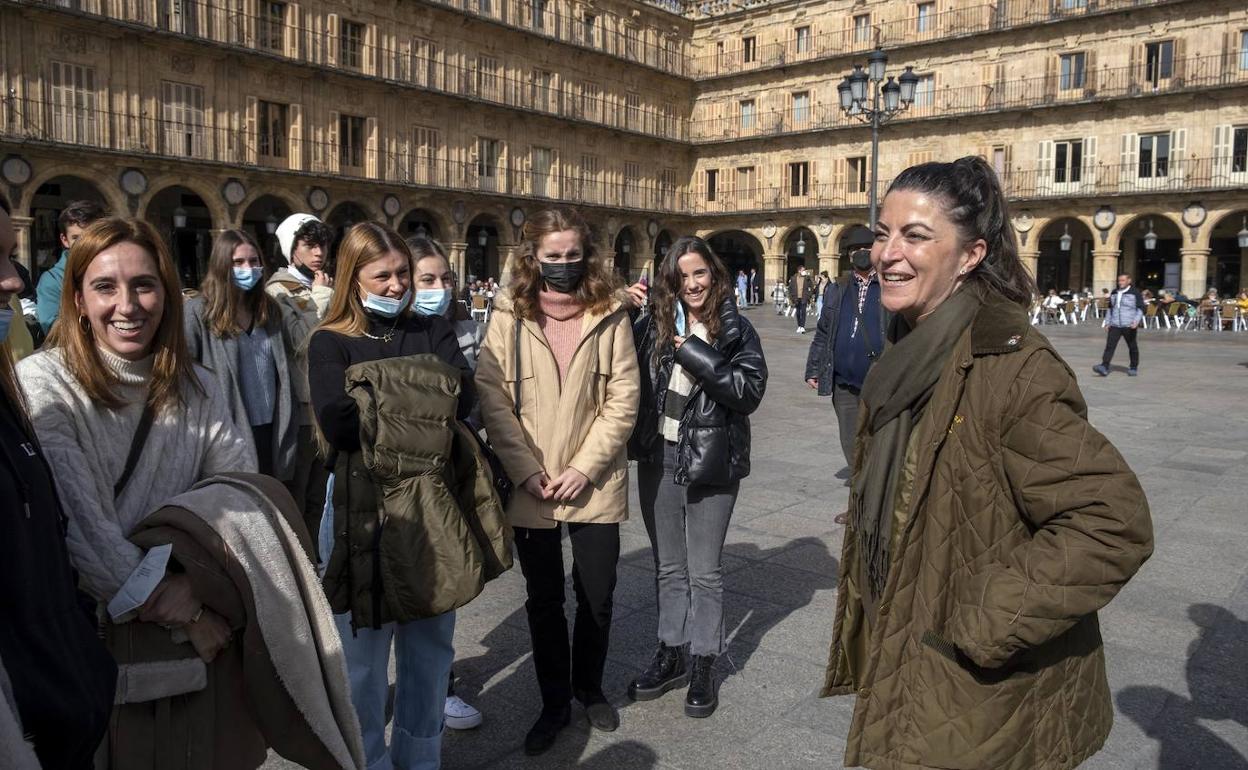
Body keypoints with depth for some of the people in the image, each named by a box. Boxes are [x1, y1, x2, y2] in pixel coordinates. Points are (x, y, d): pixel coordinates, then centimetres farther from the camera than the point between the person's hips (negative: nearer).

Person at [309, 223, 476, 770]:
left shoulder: (433, 331, 8)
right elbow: (337, 420, -17)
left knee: (429, 646, 16)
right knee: (363, 656, 9)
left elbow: (462, 396, -9)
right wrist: (418, 405, -13)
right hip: (365, 508, -3)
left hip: (433, 502, 3)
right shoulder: (330, 342, -1)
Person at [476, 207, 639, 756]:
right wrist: (529, 473, -12)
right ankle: (554, 704, 30)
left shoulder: (610, 316, -2)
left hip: (595, 484, 0)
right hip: (530, 488, 0)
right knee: (543, 601, 12)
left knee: (597, 597, 10)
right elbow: (492, 401, -5)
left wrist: (583, 468, -13)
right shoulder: (509, 317, -2)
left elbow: (622, 399, -5)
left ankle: (589, 688, 36)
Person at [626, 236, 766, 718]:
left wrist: (693, 352, -21)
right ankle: (672, 652, 32)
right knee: (668, 566, 17)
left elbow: (750, 389, -17)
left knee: (704, 571, 9)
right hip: (658, 459, 3)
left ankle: (703, 664, 24)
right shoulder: (652, 325, 1)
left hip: (711, 462, -3)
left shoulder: (735, 330, -6)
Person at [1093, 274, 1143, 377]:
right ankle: (1104, 368, -17)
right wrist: (1107, 321, 17)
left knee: (1132, 347, 7)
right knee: (1110, 345, -9)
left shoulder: (1135, 293, -3)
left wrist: (1136, 321, -20)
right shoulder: (1114, 293, 13)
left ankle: (1134, 368, 20)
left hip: (1129, 326, -4)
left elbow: (1140, 308, -7)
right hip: (1115, 325, 4)